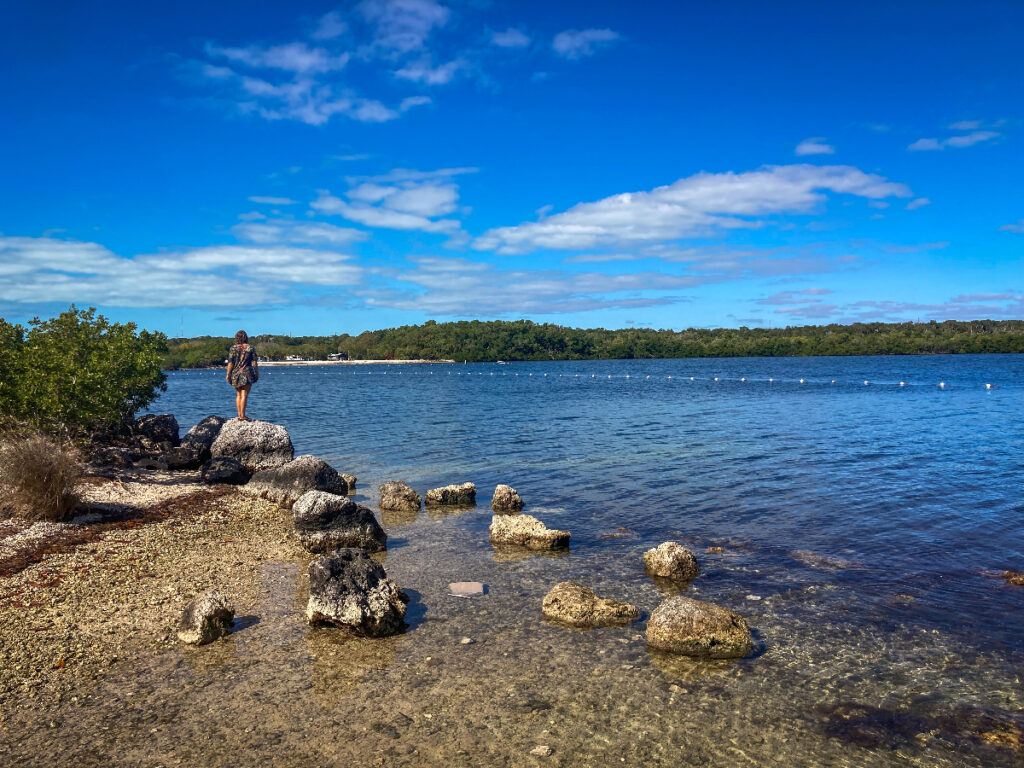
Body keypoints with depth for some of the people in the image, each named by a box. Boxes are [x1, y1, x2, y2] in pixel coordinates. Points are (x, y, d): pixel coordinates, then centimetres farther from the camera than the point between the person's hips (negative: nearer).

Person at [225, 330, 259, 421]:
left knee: (238, 395, 13)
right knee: (244, 395, -3)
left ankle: (239, 415, 13)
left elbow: (230, 363, -1)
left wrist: (228, 374, 5)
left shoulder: (233, 348, 2)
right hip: (247, 373, -2)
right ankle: (242, 415, -5)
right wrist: (257, 373, 7)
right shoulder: (250, 348, -1)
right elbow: (254, 362, -1)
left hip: (236, 374, 2)